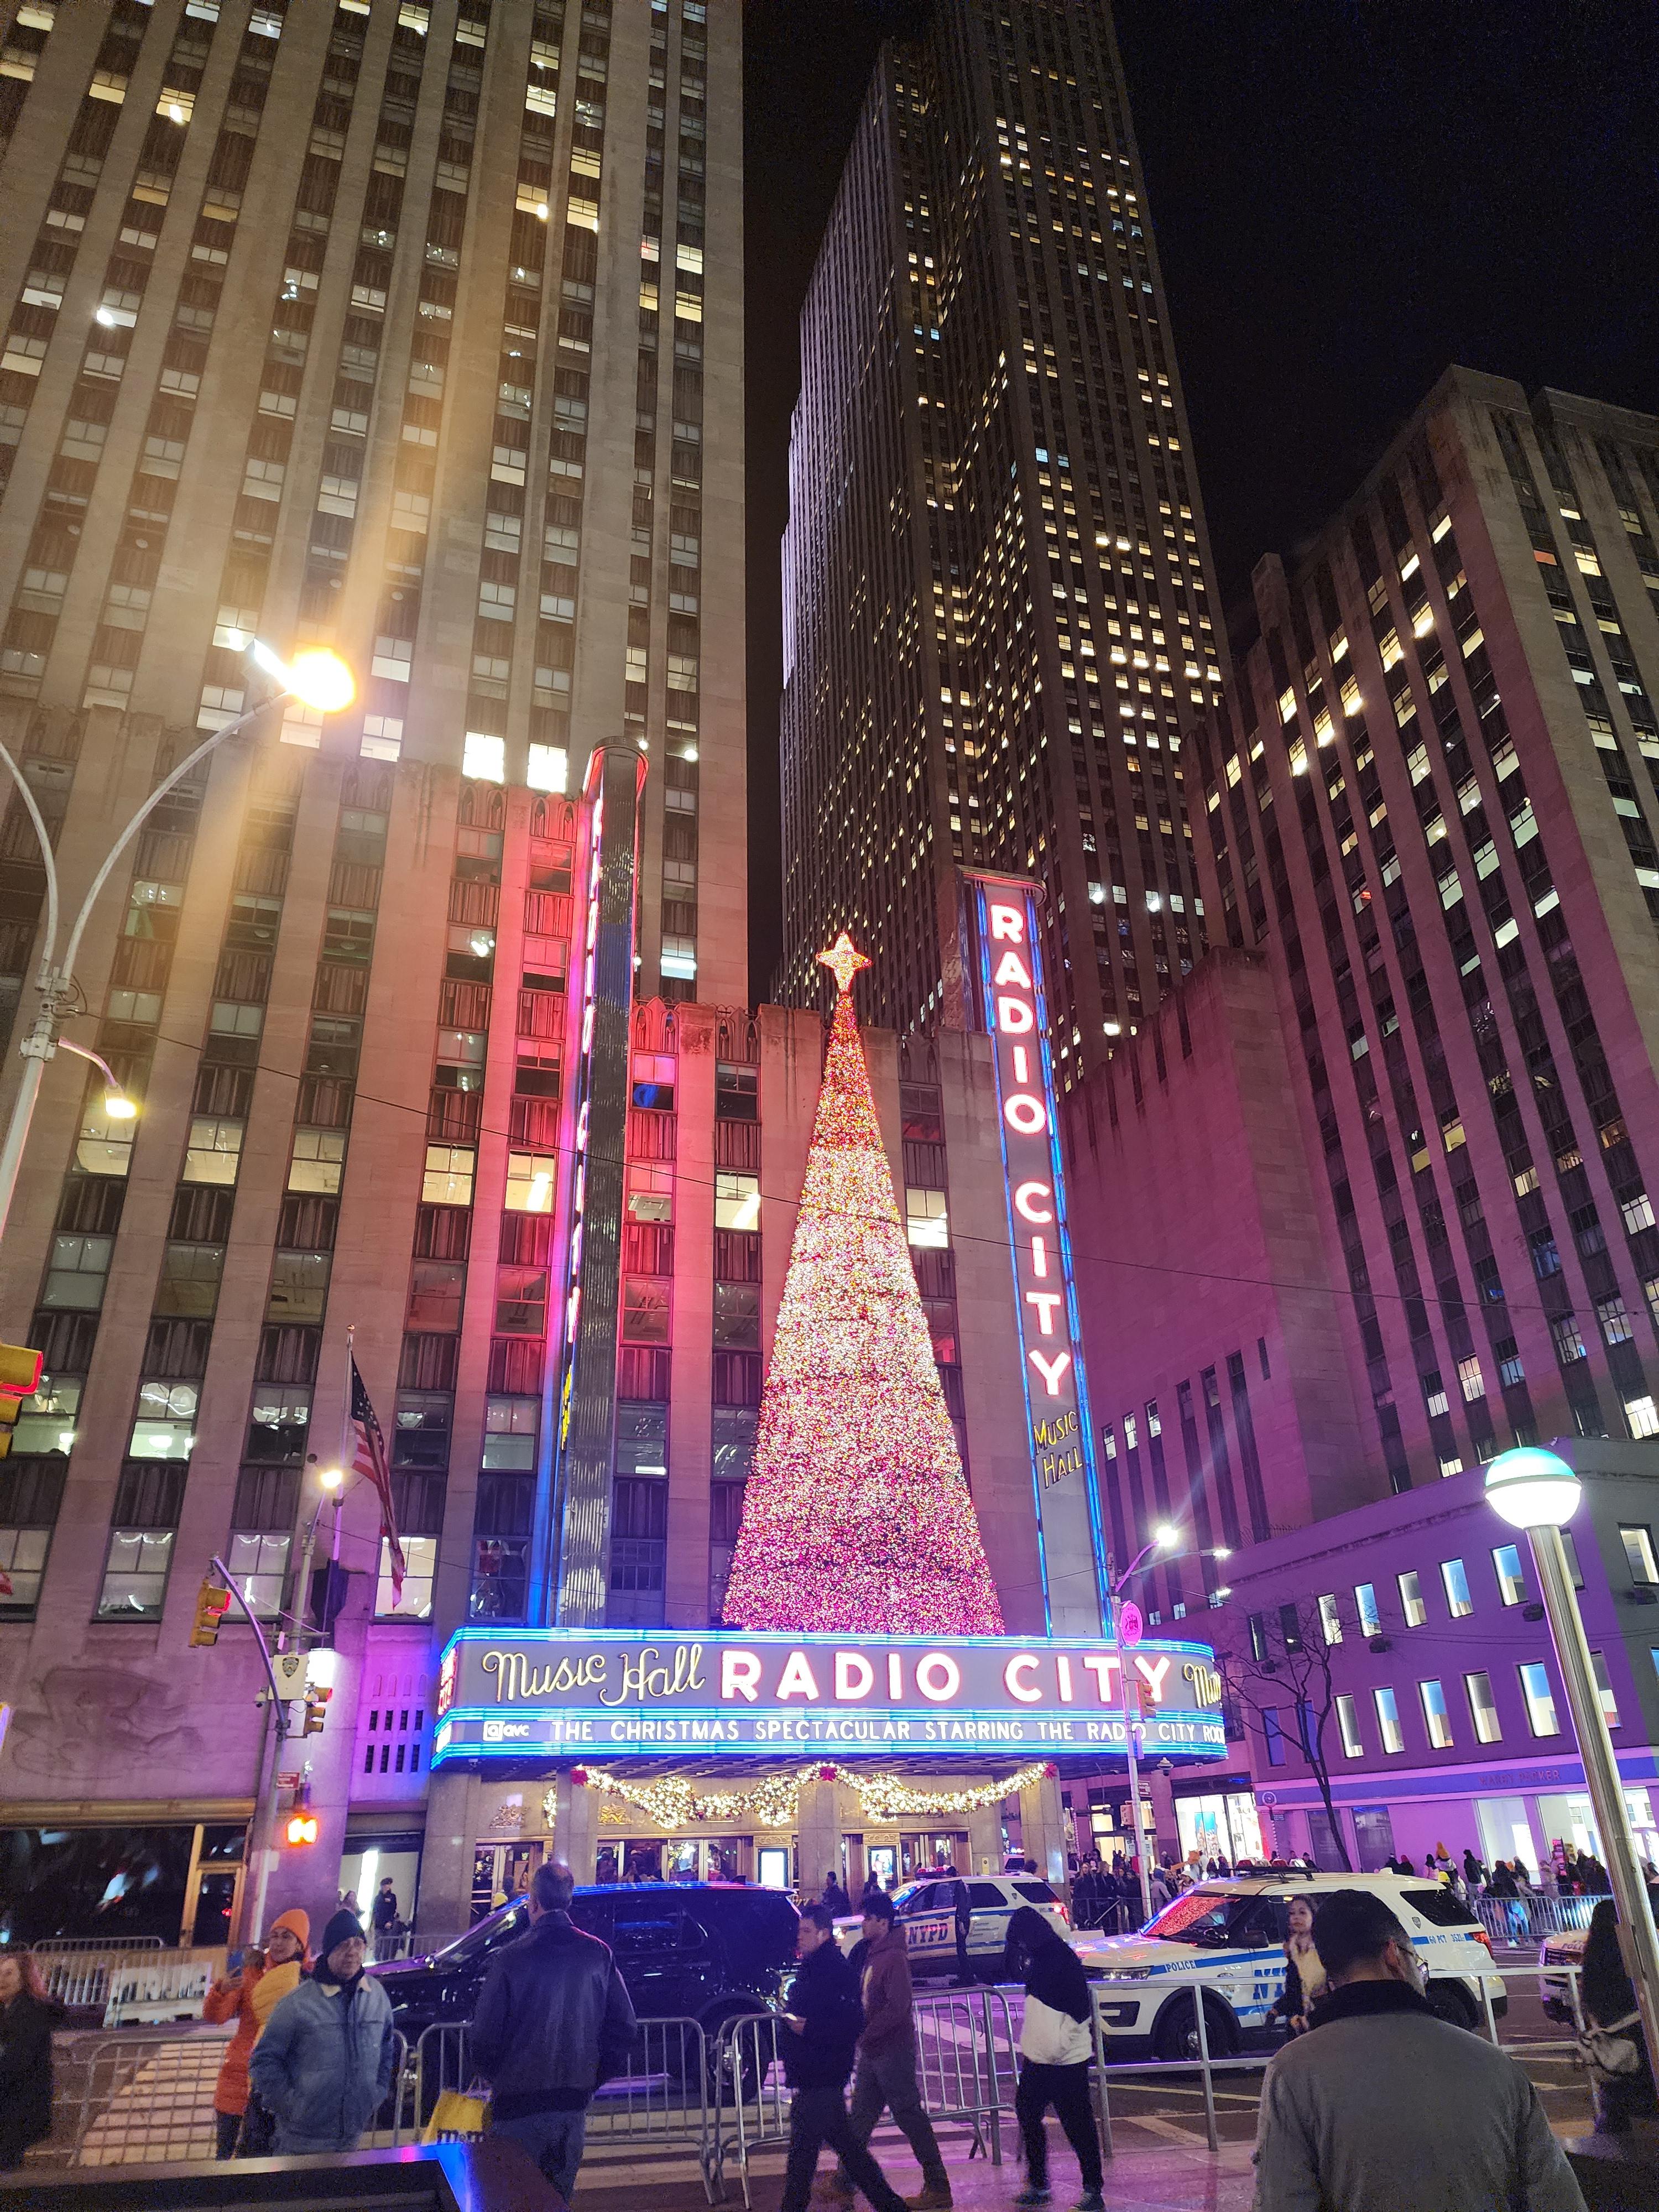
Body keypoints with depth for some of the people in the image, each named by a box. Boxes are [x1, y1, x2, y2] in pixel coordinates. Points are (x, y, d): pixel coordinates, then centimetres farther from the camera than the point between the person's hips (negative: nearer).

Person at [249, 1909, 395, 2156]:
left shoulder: (378, 1995, 2)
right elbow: (263, 2061, -6)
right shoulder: (299, 2002, -12)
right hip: (302, 2140, -4)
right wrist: (291, 2105, -9)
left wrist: (377, 2097, 11)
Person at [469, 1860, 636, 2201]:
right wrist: (592, 2080, 12)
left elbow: (485, 2037, -9)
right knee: (559, 2196, 19)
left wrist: (497, 2080, 11)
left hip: (519, 2107, -4)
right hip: (574, 2106, 4)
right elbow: (622, 2026, 1)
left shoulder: (511, 1959, -15)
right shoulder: (599, 1954, -2)